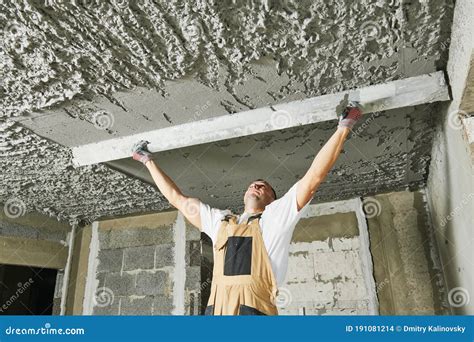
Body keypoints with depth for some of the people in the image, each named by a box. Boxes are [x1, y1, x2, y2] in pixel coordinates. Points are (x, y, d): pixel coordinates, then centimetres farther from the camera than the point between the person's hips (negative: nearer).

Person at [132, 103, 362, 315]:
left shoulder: (276, 216, 14)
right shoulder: (220, 220, 25)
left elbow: (313, 178, 6)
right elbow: (176, 197, 31)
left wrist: (343, 128, 7)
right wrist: (148, 161, 38)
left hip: (254, 309, -3)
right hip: (215, 309, 4)